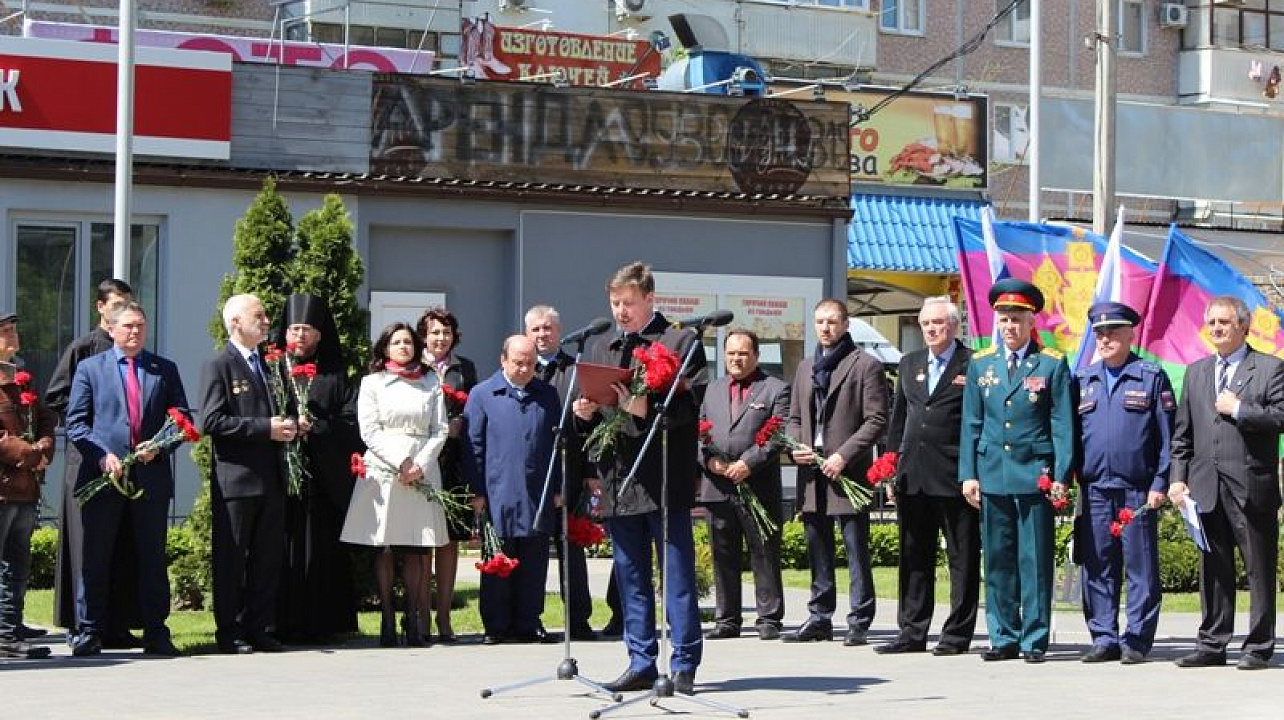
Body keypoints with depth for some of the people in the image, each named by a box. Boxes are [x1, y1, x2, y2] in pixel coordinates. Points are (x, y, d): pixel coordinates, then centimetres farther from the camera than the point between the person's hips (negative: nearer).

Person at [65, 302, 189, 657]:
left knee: (153, 557, 3)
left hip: (151, 475, 1)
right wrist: (101, 456, -11)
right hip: (102, 476, -1)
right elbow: (75, 422, 4)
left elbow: (182, 418, 10)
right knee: (95, 557, 1)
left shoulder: (165, 370, 13)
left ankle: (156, 634, 6)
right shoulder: (89, 368, 9)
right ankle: (90, 632, 7)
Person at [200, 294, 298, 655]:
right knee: (231, 559, 1)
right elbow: (212, 421, -15)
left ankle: (260, 630, 14)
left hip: (271, 479, 7)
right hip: (235, 478, -7)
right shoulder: (218, 366, -5)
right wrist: (265, 428, -18)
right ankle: (230, 633, 6)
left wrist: (288, 425, 4)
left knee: (269, 558, 8)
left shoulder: (269, 365, 17)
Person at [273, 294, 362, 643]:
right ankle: (283, 624, -1)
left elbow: (351, 424, 2)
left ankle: (319, 624, 2)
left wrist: (314, 425, -11)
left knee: (321, 551, -2)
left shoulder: (334, 376, 11)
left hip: (324, 479, 0)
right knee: (285, 549, -5)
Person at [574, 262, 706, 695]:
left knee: (678, 575, -2)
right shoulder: (599, 348, 17)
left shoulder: (682, 342, -1)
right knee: (630, 578, 10)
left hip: (665, 479, -6)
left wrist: (646, 408, -24)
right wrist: (585, 412, -1)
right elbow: (591, 412, 21)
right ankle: (641, 663, 16)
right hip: (617, 478, 6)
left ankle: (684, 664, 2)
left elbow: (690, 406, -10)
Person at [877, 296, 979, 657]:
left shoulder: (973, 365, -3)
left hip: (956, 478, -6)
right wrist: (892, 470, 12)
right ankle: (912, 633, 16)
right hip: (913, 478, 6)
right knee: (914, 557, 10)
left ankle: (957, 634, 7)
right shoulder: (909, 364, 16)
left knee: (963, 558, 1)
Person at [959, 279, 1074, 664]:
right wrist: (968, 474, 5)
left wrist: (1061, 476, -7)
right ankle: (1003, 638, 13)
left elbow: (1063, 425, -1)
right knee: (997, 560, 6)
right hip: (991, 474, 3)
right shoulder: (980, 365, 11)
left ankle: (1034, 640, 4)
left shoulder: (1053, 365, 1)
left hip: (1035, 475, -3)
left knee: (1035, 560, -1)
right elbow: (971, 424, 12)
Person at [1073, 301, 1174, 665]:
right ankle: (1104, 638, 11)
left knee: (1140, 567, 0)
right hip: (1094, 490, 4)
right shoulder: (1082, 380, 14)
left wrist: (1160, 483, -7)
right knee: (1097, 566, 5)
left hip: (1138, 490, -3)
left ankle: (1137, 640, 6)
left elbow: (1167, 436, 0)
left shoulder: (1152, 377, 3)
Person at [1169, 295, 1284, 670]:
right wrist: (1178, 477, 7)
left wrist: (1239, 409, -11)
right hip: (1207, 487, 5)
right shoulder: (1196, 372, 17)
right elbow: (1182, 431, 16)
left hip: (1252, 486, -5)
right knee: (1213, 570, 8)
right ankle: (1211, 646, 13)